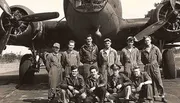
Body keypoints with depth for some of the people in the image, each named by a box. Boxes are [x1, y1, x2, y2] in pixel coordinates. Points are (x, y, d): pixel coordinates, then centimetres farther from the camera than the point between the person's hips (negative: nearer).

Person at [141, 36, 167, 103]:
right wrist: (146, 64, 11)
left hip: (155, 66, -2)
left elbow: (160, 57, 5)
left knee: (159, 81, -3)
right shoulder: (143, 50, 6)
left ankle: (162, 96, 3)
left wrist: (157, 64, 7)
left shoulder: (155, 48, 0)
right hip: (147, 68, 2)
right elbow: (142, 59, 18)